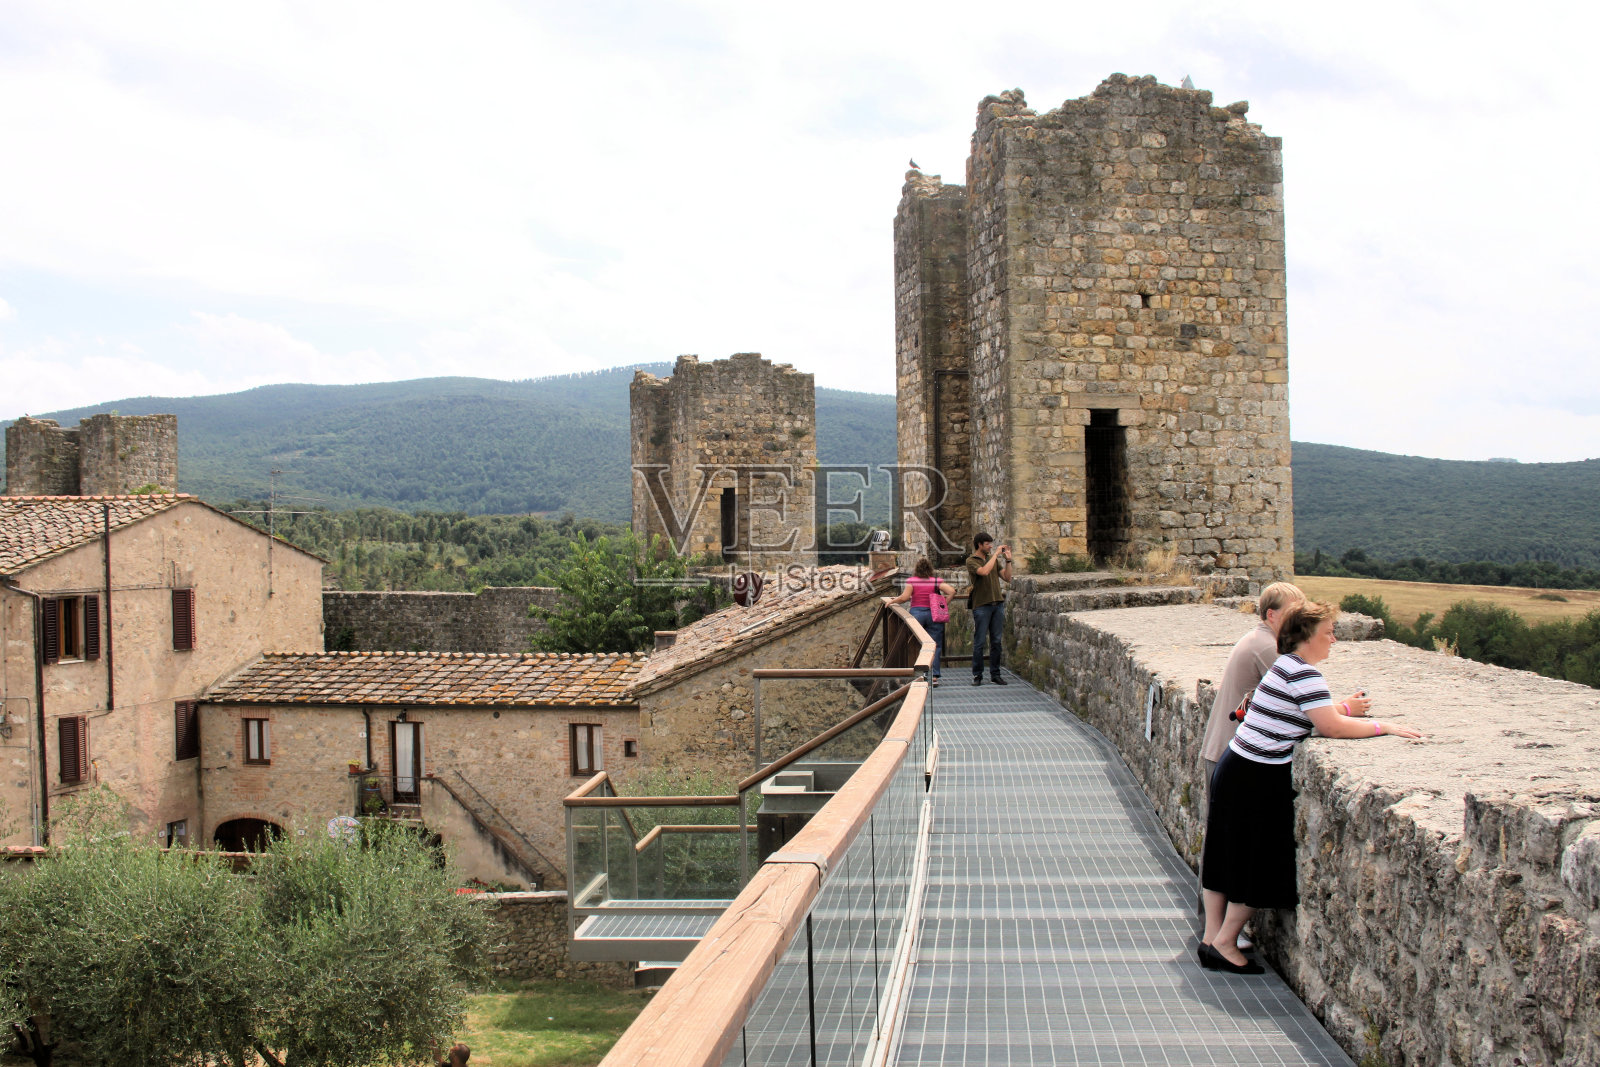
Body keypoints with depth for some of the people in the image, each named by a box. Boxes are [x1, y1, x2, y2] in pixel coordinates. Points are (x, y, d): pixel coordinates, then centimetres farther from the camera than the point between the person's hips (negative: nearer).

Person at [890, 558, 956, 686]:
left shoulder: (911, 581, -2)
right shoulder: (937, 582, 2)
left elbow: (904, 597, -10)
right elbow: (952, 591, -8)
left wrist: (893, 601, 6)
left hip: (916, 613, -1)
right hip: (934, 614, 1)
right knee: (935, 646, 3)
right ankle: (934, 676, -1)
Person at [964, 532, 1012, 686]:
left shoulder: (993, 559, 17)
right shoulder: (971, 561, -1)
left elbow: (1007, 578, 13)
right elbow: (984, 571, -20)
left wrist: (1008, 560, 4)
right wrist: (996, 554, -14)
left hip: (998, 603, 5)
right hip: (981, 605, -5)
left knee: (996, 641, 6)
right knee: (979, 642, -3)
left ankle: (995, 674, 12)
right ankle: (977, 675, 4)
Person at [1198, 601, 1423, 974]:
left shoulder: (1286, 665, 13)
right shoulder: (1303, 674, -17)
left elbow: (1314, 715, 20)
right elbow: (1330, 727, -22)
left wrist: (1345, 710, 9)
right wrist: (1383, 727, -13)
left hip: (1236, 768, 10)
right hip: (1258, 779, -10)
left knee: (1227, 857, 12)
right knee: (1259, 863, 2)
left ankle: (1212, 938, 18)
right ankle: (1225, 942, 8)